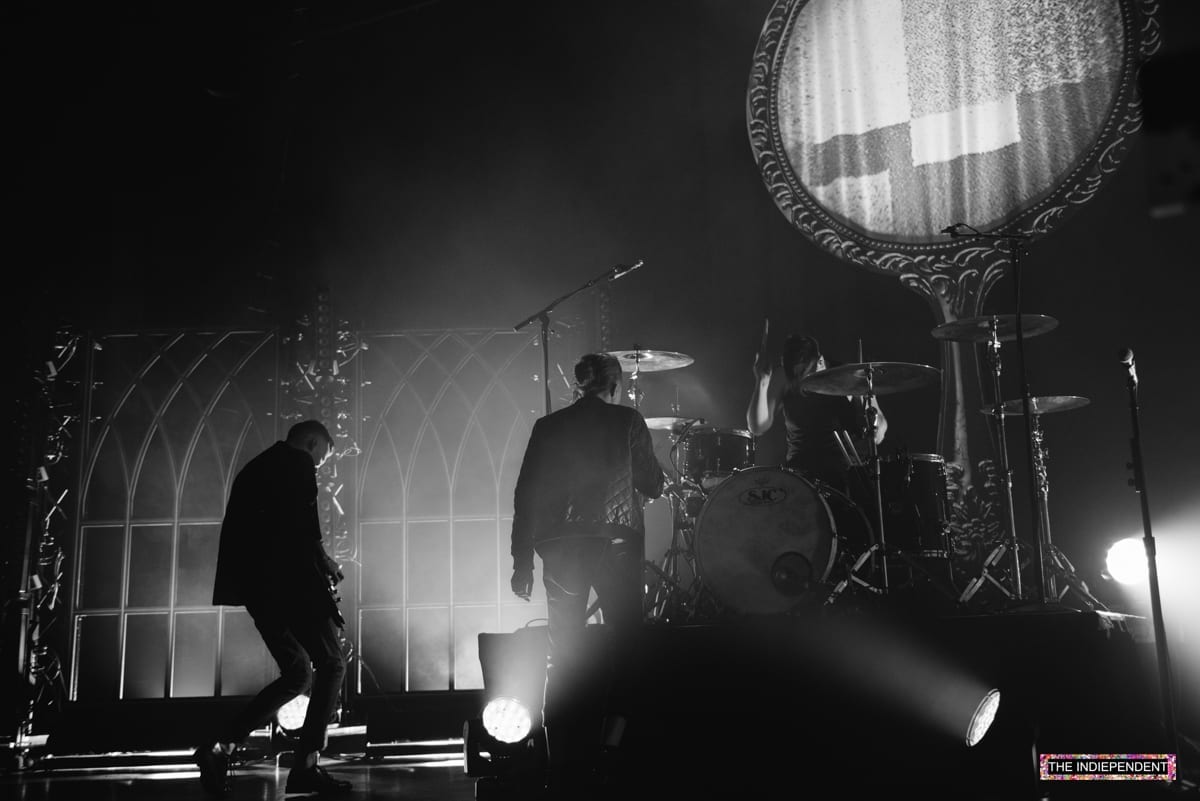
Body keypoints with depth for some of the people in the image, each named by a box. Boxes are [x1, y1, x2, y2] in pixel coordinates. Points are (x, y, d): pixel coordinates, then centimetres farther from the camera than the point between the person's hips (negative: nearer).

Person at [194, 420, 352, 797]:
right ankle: (306, 767, -1)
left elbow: (239, 535, 21)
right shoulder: (298, 464, -5)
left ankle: (220, 745, 3)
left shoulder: (251, 470, 22)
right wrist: (325, 563, 0)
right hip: (292, 583, -9)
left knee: (298, 673, 15)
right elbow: (303, 531, -18)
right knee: (331, 666, 4)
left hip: (256, 588, 9)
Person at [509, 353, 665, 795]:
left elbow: (525, 496, 7)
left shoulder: (547, 427, 10)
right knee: (627, 642, 7)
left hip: (559, 545, 3)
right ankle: (614, 736, -10)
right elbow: (651, 486, 7)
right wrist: (654, 472, 29)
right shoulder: (627, 421, 5)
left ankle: (565, 773, 10)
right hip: (615, 540, -2)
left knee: (564, 657, 8)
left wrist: (522, 561, 10)